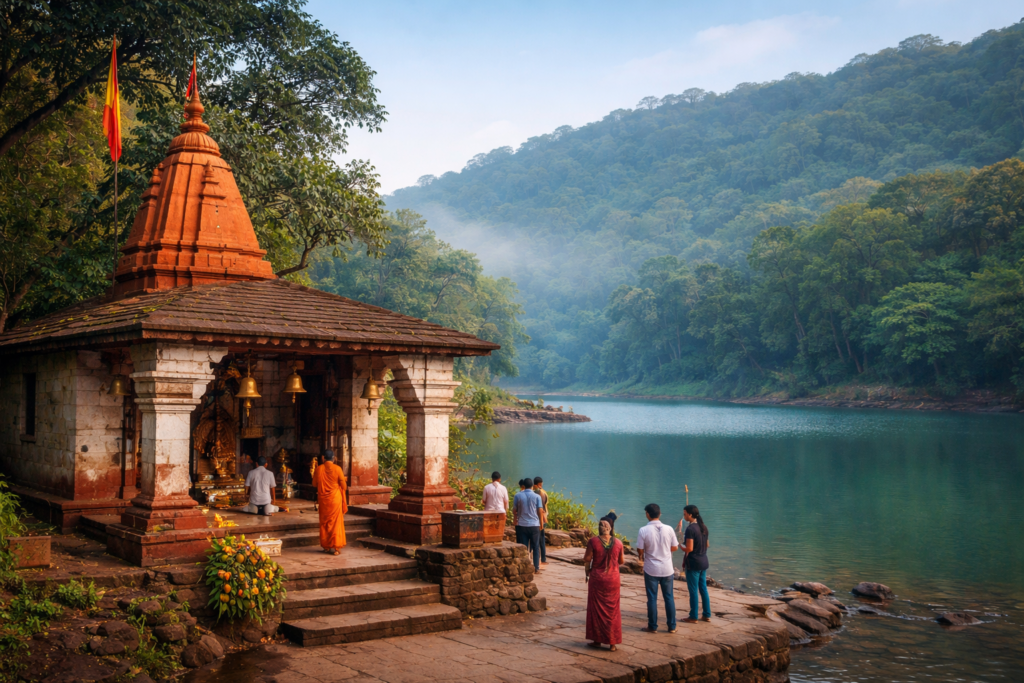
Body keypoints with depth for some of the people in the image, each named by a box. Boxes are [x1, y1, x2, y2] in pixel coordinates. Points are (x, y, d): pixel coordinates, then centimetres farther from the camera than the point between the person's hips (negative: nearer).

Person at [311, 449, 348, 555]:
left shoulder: (318, 469, -3)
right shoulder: (337, 469, -10)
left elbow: (314, 484, 8)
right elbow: (344, 486, -7)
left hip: (323, 499, 2)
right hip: (335, 499, -2)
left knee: (324, 523, 12)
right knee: (336, 523, 2)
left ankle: (326, 546, 15)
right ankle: (335, 547, -1)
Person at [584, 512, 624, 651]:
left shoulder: (593, 541, -14)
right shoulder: (618, 543, -6)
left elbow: (587, 560, -8)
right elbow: (621, 561, 5)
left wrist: (587, 573, 8)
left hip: (597, 578, -2)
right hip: (613, 579, 2)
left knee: (597, 608, 11)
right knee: (612, 610, 11)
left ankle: (597, 640, 16)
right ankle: (612, 642, 14)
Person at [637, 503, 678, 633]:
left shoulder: (643, 530, -14)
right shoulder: (668, 529, -7)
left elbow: (640, 550, -10)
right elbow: (675, 547, 2)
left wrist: (642, 557, 13)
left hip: (651, 569, -2)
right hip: (667, 568, 2)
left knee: (652, 598, 8)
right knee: (669, 597, 13)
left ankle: (652, 626, 16)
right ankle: (672, 626, 18)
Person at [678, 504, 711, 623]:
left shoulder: (690, 529, -18)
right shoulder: (704, 527, 7)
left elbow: (689, 548, -21)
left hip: (693, 562, -8)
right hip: (704, 561, 8)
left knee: (693, 590, 1)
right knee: (703, 588, 14)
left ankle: (693, 617, 8)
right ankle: (707, 615, 19)